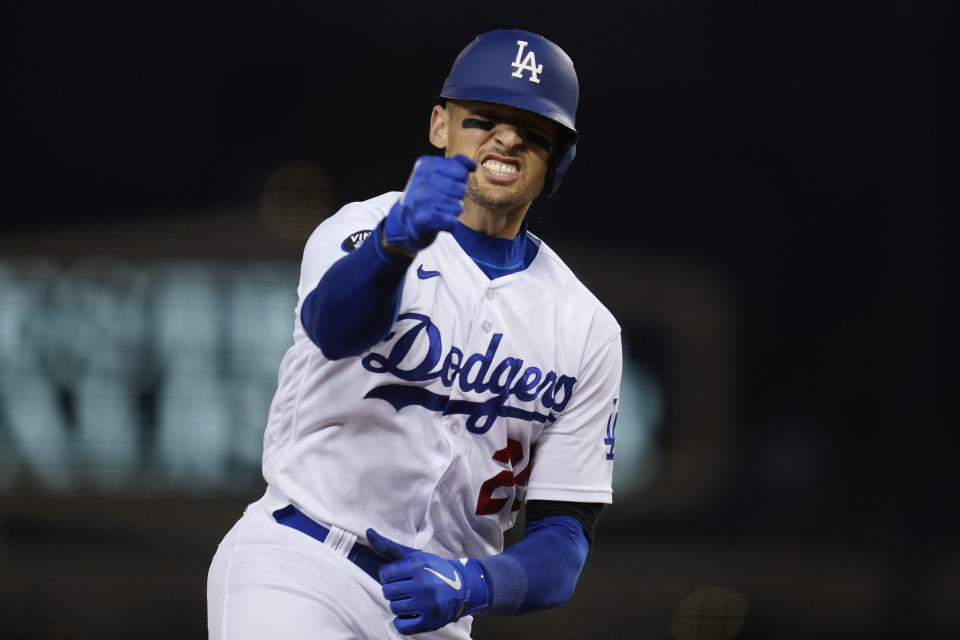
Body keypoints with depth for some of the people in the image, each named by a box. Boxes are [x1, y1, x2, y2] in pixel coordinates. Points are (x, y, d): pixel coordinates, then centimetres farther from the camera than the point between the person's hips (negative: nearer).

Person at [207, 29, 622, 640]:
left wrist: (473, 585, -18)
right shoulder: (365, 230, -3)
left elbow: (565, 534, 2)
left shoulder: (588, 331, 6)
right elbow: (332, 325, -27)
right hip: (295, 564, -4)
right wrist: (399, 239, -48)